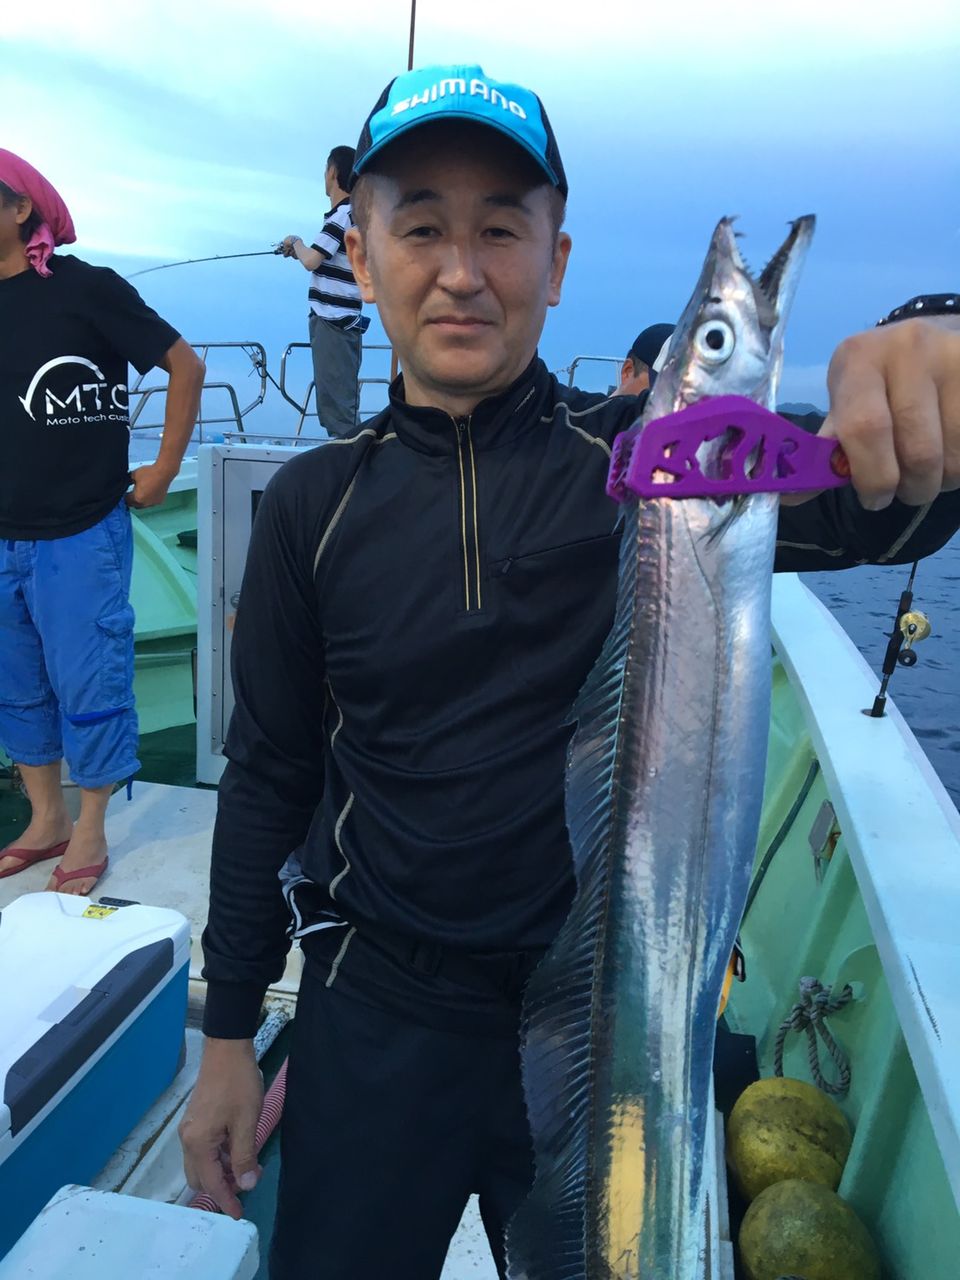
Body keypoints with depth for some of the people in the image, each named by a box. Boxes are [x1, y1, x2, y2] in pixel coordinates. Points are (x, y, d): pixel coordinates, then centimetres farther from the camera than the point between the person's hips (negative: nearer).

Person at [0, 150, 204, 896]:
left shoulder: (85, 288, -9)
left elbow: (186, 367, -7)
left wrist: (163, 473, -6)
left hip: (79, 535, -6)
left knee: (87, 686, 3)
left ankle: (90, 833, 19)